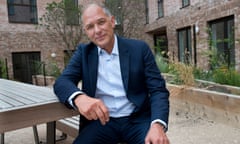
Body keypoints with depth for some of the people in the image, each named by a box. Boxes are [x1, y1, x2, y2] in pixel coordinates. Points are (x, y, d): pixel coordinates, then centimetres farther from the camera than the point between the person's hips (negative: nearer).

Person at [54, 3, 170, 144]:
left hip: (137, 119, -1)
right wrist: (79, 97, -29)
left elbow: (158, 89, -4)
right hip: (102, 121, 1)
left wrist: (158, 124, -23)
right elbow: (62, 82, -5)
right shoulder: (84, 52, 5)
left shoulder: (139, 49, -1)